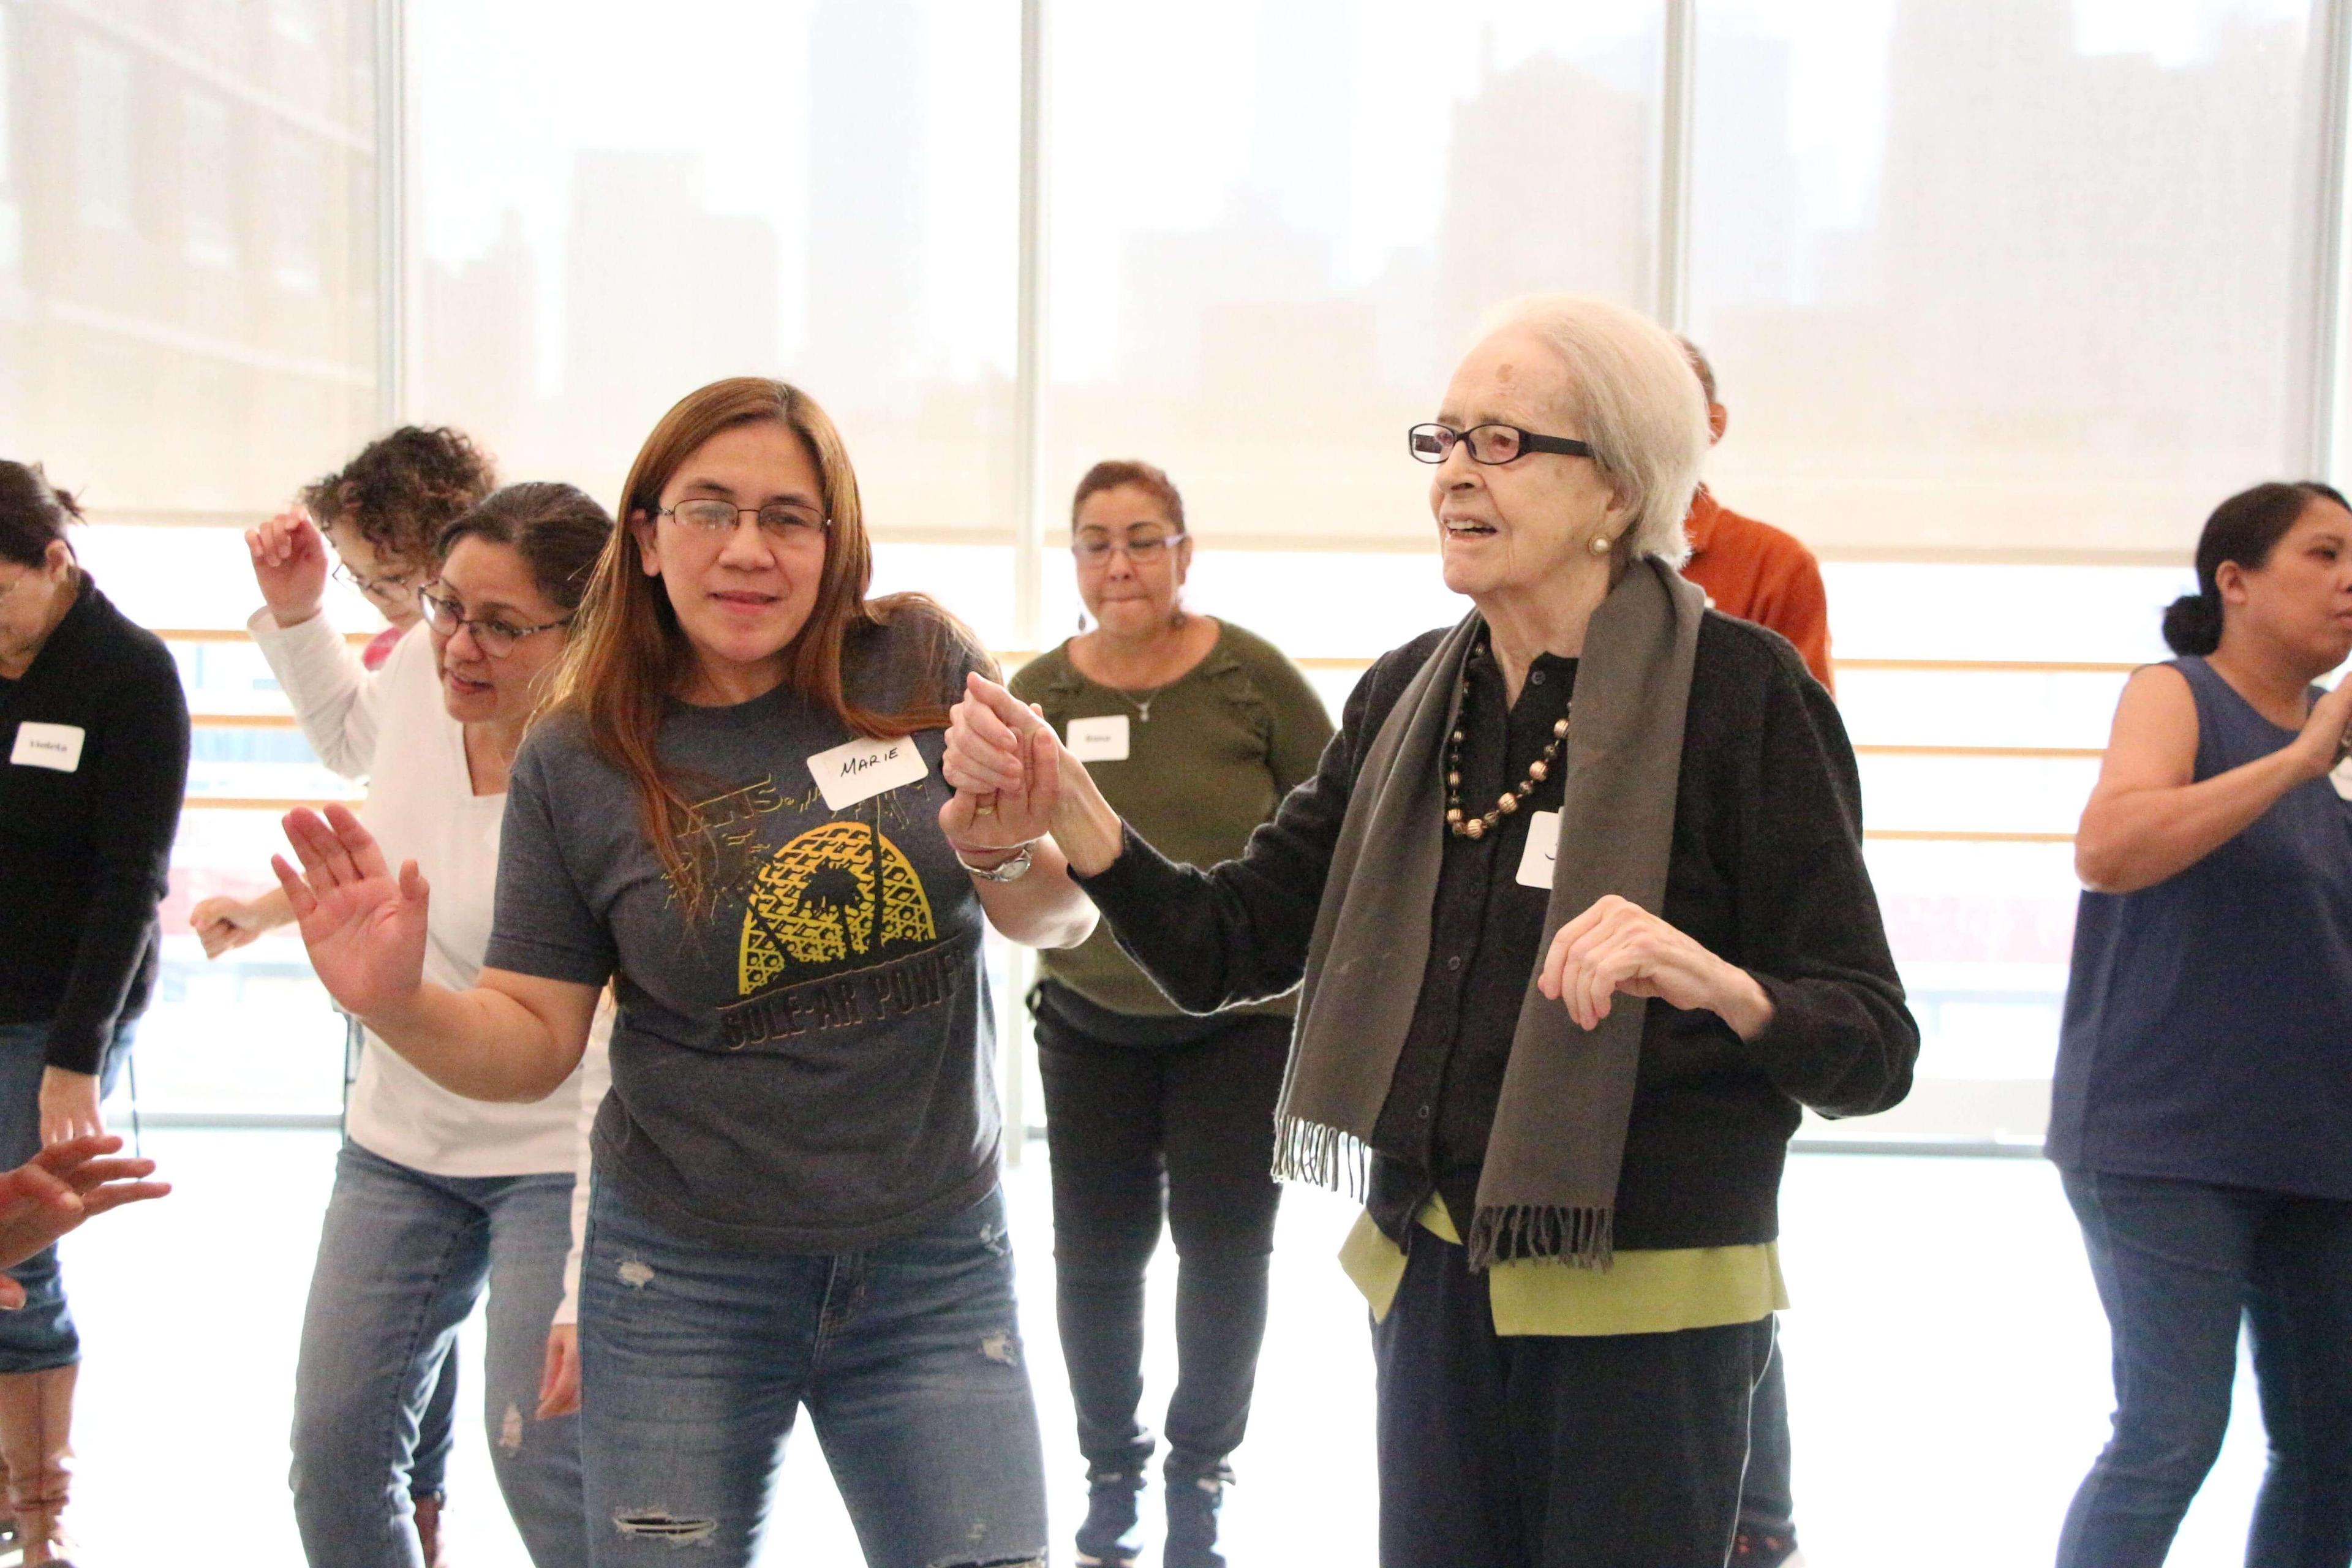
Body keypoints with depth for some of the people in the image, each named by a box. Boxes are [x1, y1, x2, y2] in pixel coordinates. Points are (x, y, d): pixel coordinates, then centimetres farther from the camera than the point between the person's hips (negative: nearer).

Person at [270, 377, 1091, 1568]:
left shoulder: (922, 668, -4)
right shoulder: (578, 762, -3)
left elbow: (1063, 921, -3)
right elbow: (532, 1044, 0)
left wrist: (1002, 851, -25)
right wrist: (399, 1005, -20)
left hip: (935, 1270, 0)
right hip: (686, 1279, 0)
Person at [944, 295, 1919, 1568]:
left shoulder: (1735, 686, -11)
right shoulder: (1408, 695, 6)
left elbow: (1872, 1048, -12)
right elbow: (1229, 949, 4)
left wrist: (1714, 982, -31)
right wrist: (1066, 815, -10)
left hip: (1642, 1311, -5)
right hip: (1429, 1286, 5)